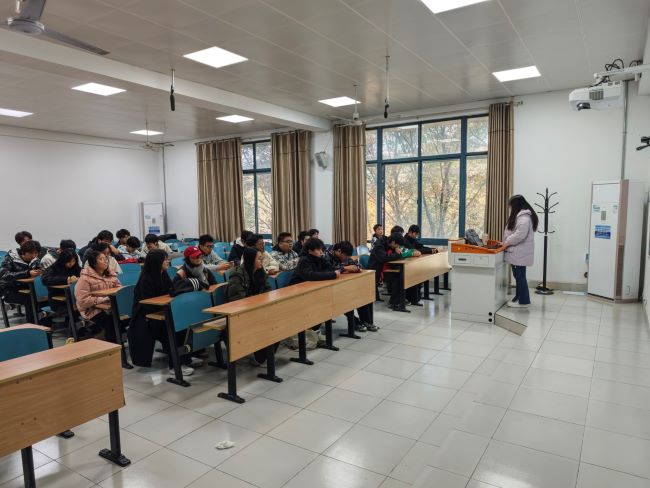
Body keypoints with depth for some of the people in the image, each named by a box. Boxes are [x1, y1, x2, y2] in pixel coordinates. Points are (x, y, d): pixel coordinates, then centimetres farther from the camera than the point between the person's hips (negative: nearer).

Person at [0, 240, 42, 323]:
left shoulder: (35, 259, -4)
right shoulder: (10, 258, -17)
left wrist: (39, 272, -22)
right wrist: (27, 273, -40)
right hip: (9, 290, -5)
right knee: (30, 299, -30)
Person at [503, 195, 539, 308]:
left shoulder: (523, 217, -18)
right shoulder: (521, 215, 17)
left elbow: (520, 234, -26)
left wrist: (507, 242, -14)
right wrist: (508, 242, 11)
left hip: (520, 253, -10)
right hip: (518, 252, 10)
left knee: (520, 276, -3)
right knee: (518, 276, 15)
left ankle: (523, 301, 5)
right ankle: (519, 297, 24)